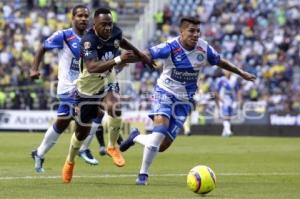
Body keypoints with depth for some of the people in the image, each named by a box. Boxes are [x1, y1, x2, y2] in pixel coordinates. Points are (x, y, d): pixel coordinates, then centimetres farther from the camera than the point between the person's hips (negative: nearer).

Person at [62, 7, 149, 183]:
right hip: (88, 88, -3)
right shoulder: (89, 41, -30)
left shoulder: (115, 32, -13)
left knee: (114, 108, -32)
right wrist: (118, 60, -52)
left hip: (108, 84, 3)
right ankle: (70, 162, 40)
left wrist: (139, 54, 24)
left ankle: (113, 146, -7)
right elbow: (92, 68, -45)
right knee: (82, 131, 10)